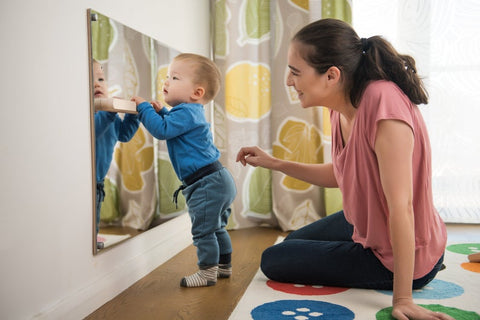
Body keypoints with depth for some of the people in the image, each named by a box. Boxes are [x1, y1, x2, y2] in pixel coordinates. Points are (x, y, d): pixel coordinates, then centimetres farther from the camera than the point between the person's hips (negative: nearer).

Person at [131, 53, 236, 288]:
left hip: (207, 184, -11)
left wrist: (144, 108, -13)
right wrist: (160, 111, 21)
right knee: (217, 228, 21)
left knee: (203, 229, -3)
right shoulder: (191, 112, 18)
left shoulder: (186, 112, -15)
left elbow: (161, 130, -24)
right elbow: (171, 125, 36)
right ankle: (224, 266, 33)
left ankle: (207, 272, 7)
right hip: (218, 180, 11)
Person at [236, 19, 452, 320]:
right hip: (365, 225, 9)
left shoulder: (383, 103, -33)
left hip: (400, 257, -8)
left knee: (273, 261, 3)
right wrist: (275, 163, 4)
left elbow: (400, 205, -33)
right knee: (294, 242, 28)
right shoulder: (342, 109, -7)